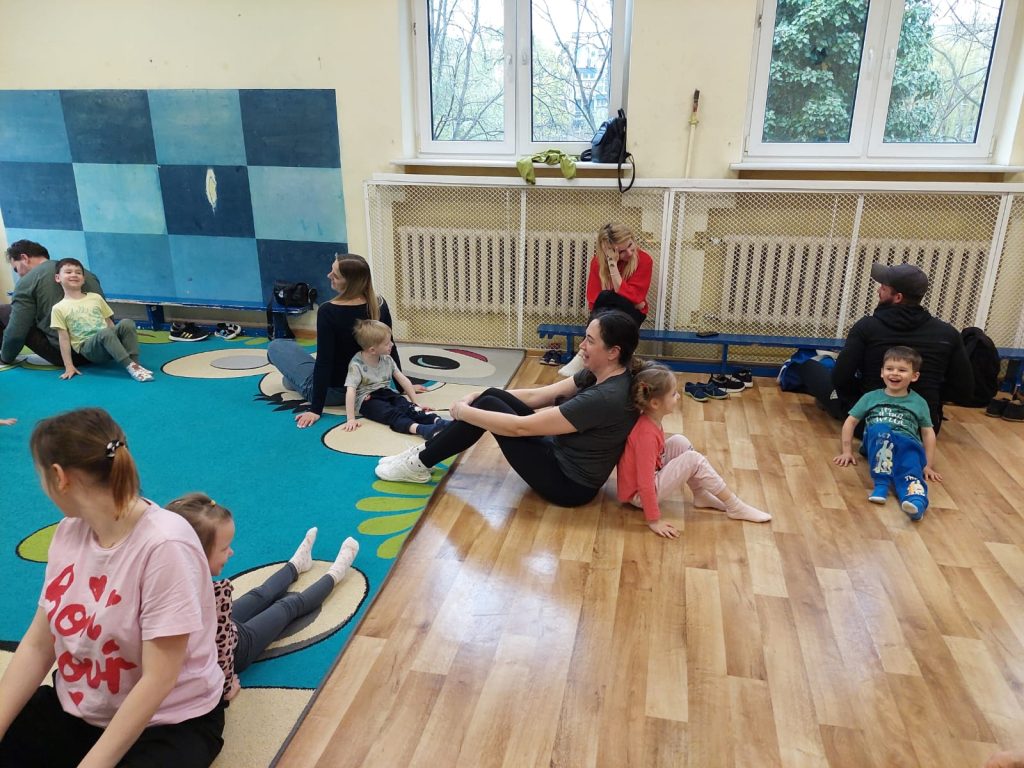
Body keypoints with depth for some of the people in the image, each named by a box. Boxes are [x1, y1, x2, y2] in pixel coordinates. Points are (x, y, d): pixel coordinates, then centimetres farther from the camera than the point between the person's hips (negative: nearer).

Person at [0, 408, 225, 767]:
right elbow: (37, 644, 1)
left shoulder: (165, 546, -27)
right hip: (76, 711, 7)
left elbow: (157, 681, -24)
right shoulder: (69, 530, -4)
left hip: (168, 725, -6)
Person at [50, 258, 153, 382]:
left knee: (126, 323, -25)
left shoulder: (95, 298, 17)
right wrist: (69, 366, -4)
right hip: (88, 348, -4)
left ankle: (135, 363, -30)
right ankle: (130, 366, -40)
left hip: (109, 344, 4)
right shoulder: (59, 308, 6)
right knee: (105, 332, -35)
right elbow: (64, 338, 2)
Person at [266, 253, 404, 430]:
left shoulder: (328, 311, -27)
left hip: (333, 391, -5)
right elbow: (390, 349, -4)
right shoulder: (380, 305, -12)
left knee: (276, 346, 15)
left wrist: (315, 409, -21)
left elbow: (324, 361, -26)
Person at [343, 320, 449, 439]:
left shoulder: (387, 359, 3)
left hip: (386, 393, 6)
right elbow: (350, 391, -24)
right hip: (368, 399, -6)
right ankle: (420, 429, -57)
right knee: (391, 413, -32)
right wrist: (351, 419, -32)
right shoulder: (357, 365, -16)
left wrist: (415, 403, 3)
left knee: (407, 407, -23)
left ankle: (437, 421, -43)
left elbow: (403, 380, 7)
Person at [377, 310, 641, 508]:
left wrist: (463, 411, -16)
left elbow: (520, 427, -27)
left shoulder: (607, 398, -30)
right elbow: (537, 396, 4)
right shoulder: (597, 374, -2)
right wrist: (478, 396, -1)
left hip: (570, 484, -8)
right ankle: (425, 452, 13)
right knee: (491, 396, 1)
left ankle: (420, 464, 4)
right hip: (561, 454, 8)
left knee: (489, 406, -12)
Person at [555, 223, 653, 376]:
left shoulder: (644, 260, -12)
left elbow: (632, 298, -22)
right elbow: (593, 300, -9)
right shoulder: (598, 261, -6)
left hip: (631, 313, -2)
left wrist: (613, 264, -27)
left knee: (606, 298, -34)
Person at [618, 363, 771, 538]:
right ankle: (735, 507, -3)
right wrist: (654, 521, -26)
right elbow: (645, 484, -30)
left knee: (680, 442, 1)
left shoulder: (650, 420, -3)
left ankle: (701, 494, 9)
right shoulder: (647, 434, -30)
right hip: (638, 494, -9)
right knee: (694, 460, -15)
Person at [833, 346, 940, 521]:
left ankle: (915, 495, -66)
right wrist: (847, 451, 10)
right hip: (877, 444, 0)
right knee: (881, 430, -36)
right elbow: (850, 422, 19)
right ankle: (881, 482, -41)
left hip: (907, 443, 0)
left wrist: (929, 466, 11)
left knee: (910, 466, -36)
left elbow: (928, 433, 19)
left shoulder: (919, 403, 21)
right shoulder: (871, 397, 20)